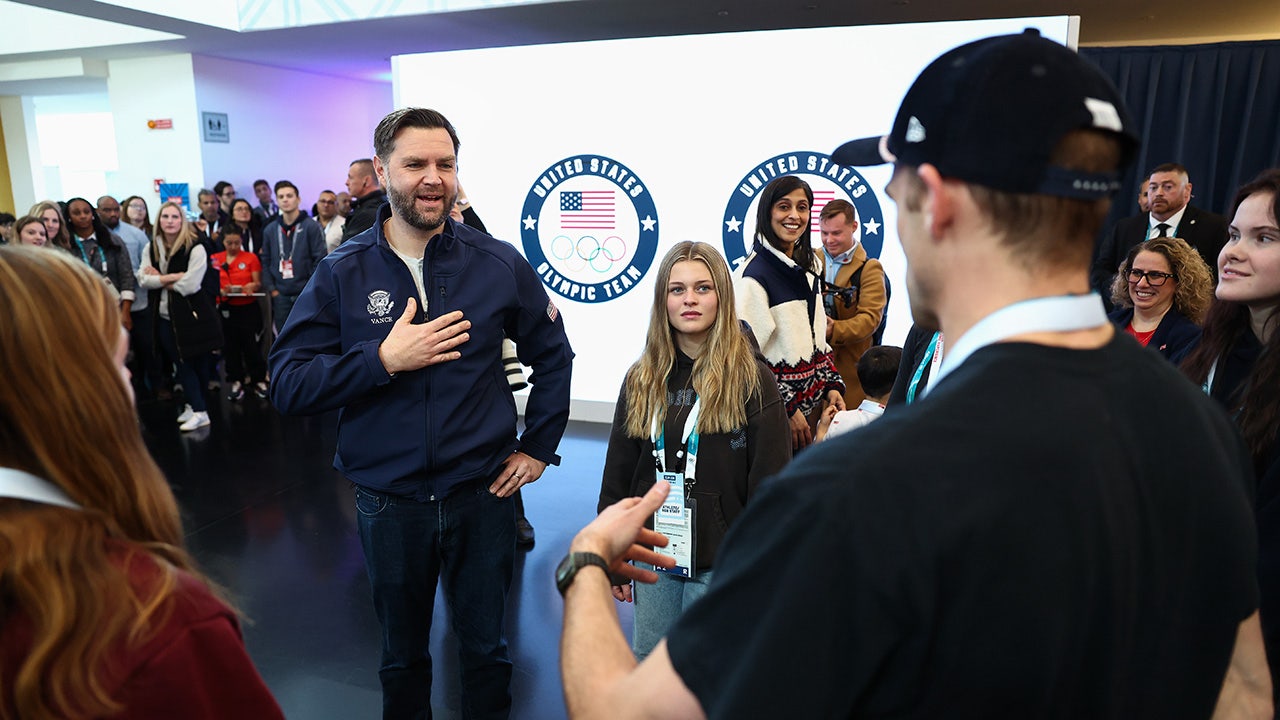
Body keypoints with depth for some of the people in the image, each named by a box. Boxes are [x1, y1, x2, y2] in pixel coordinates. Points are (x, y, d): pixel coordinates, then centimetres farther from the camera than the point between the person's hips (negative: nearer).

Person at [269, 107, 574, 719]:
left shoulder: (499, 265, -5)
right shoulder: (342, 273, -6)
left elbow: (552, 354, 7)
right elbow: (287, 385, -10)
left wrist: (538, 445, 2)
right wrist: (383, 359, -22)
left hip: (483, 493, 0)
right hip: (387, 501, 1)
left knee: (486, 649, 19)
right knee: (402, 656, 22)